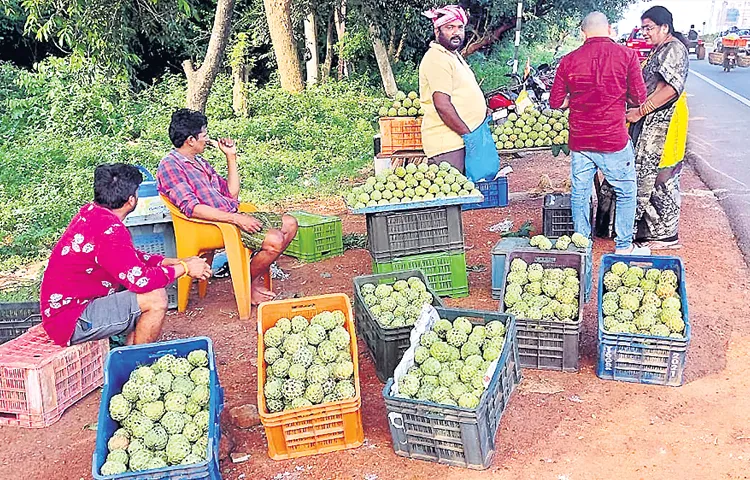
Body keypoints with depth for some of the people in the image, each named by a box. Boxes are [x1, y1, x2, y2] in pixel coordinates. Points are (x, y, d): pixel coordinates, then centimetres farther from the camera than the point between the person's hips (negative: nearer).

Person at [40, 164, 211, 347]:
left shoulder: (91, 212, 5)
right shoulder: (109, 230, -26)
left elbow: (134, 258, 15)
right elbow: (141, 280, -28)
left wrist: (177, 262, 7)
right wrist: (184, 268, -13)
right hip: (72, 321, -10)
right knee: (156, 298, -19)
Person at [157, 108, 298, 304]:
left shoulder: (200, 162, 19)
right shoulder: (170, 165, -9)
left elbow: (232, 194, 19)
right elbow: (191, 208, -22)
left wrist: (231, 157, 15)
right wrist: (235, 218, -27)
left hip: (232, 216, 10)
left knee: (289, 224, 4)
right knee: (274, 240, -25)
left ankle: (254, 277, 9)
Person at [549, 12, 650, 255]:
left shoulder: (569, 60, -1)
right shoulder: (626, 55, -7)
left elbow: (556, 102, 2)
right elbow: (639, 97, -5)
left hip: (579, 140, 3)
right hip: (613, 139, -2)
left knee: (580, 194, 14)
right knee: (626, 192, 14)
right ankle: (623, 246, 20)